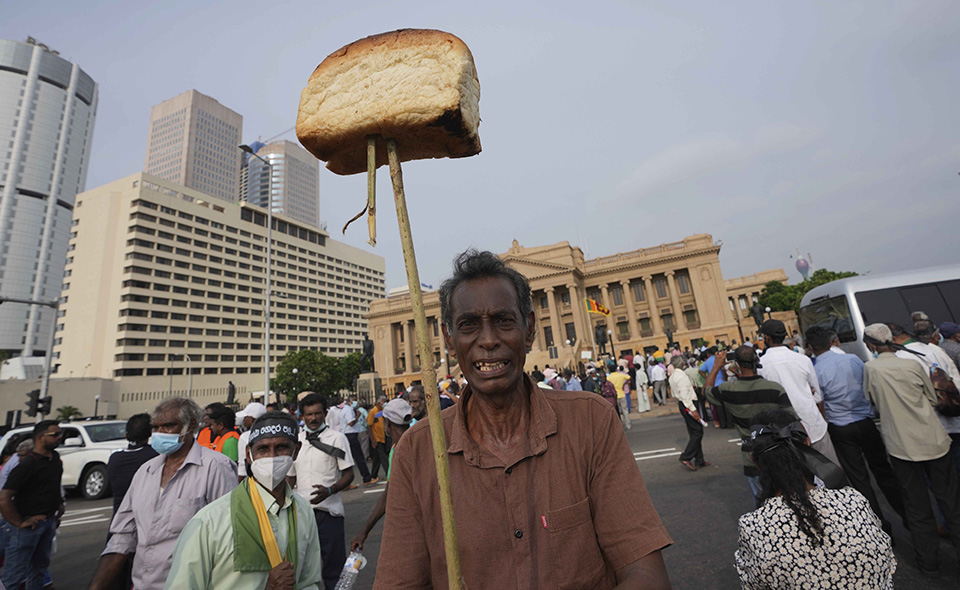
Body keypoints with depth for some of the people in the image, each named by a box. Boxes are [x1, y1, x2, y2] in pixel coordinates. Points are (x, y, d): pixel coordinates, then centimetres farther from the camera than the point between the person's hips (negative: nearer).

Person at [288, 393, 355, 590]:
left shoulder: (337, 438, -4)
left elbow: (348, 474, -7)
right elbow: (290, 477, 17)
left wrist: (329, 490, -22)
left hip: (328, 511, -4)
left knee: (333, 564, 4)